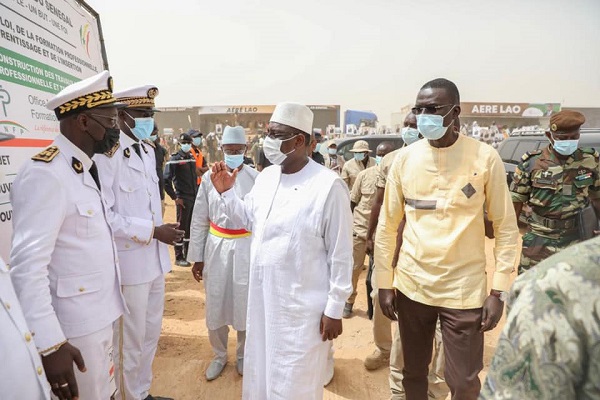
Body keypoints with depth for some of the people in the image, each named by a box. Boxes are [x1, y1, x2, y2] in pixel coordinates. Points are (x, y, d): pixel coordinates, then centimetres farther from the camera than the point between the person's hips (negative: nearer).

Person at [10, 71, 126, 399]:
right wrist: (49, 344, -26)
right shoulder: (45, 174, -20)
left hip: (100, 314, 8)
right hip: (74, 324, -8)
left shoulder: (85, 169, 9)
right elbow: (27, 266, -25)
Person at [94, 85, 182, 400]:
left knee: (151, 333, 21)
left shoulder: (147, 150, 10)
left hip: (155, 258, 8)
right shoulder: (106, 153, -17)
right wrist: (154, 231, -20)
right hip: (129, 262, -8)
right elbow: (105, 217, -21)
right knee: (130, 340, 10)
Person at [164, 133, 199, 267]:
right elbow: (166, 180, -13)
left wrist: (197, 193, 12)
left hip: (194, 198, 6)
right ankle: (179, 258, 11)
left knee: (191, 226, 14)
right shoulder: (174, 159, -8)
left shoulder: (192, 158, 12)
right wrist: (175, 197, -14)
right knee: (181, 227, 0)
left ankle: (188, 254, 27)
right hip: (183, 199, -6)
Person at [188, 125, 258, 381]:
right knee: (215, 305, 13)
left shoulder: (256, 178, -6)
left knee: (245, 305, 10)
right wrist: (196, 257, 5)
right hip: (216, 247, 2)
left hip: (246, 248, -1)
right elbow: (199, 220, 4)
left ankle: (243, 355, 36)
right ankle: (219, 355, 38)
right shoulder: (209, 177, 0)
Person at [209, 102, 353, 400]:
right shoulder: (265, 177, 2)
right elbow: (249, 220, 15)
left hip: (302, 307, -6)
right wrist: (226, 193, 1)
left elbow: (340, 254, -14)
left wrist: (335, 309, -11)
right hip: (262, 299, 7)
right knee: (260, 376, 26)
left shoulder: (328, 186, -18)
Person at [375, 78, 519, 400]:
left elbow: (506, 228, -2)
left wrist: (499, 291, -6)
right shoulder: (404, 158, -2)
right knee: (413, 373, 18)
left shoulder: (485, 158, -7)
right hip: (411, 285, 2)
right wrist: (384, 283, 2)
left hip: (464, 289, -2)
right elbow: (387, 225, 2)